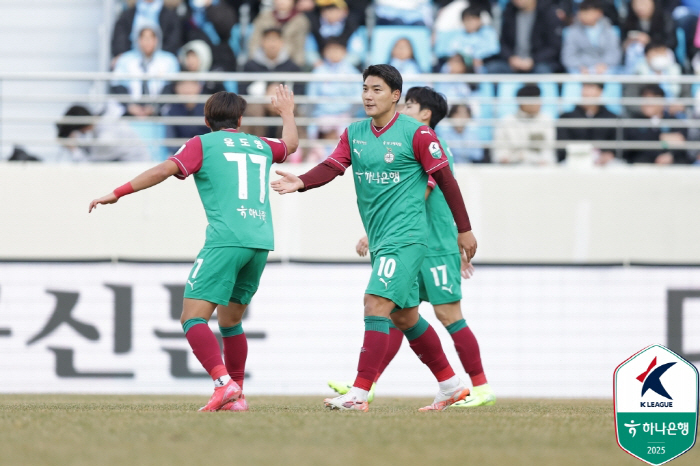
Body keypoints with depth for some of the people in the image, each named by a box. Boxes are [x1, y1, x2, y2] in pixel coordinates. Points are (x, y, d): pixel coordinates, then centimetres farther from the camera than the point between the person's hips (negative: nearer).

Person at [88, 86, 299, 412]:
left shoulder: (202, 144, 6)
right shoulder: (259, 146, 22)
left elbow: (164, 170, -9)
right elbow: (290, 144, 45)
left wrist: (116, 194, -5)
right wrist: (287, 113, 65)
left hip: (226, 241, -6)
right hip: (261, 242, 6)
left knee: (193, 317, -10)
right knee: (230, 321, 21)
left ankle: (224, 383, -29)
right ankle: (236, 396, 20)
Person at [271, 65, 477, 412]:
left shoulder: (416, 133, -9)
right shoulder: (354, 133, 9)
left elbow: (445, 179, -4)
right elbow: (332, 167, -3)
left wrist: (464, 230, -1)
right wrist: (301, 182, -24)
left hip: (405, 237, -8)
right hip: (378, 239, 8)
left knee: (376, 304, -18)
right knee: (405, 317, 15)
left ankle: (359, 393, -21)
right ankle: (450, 385, 29)